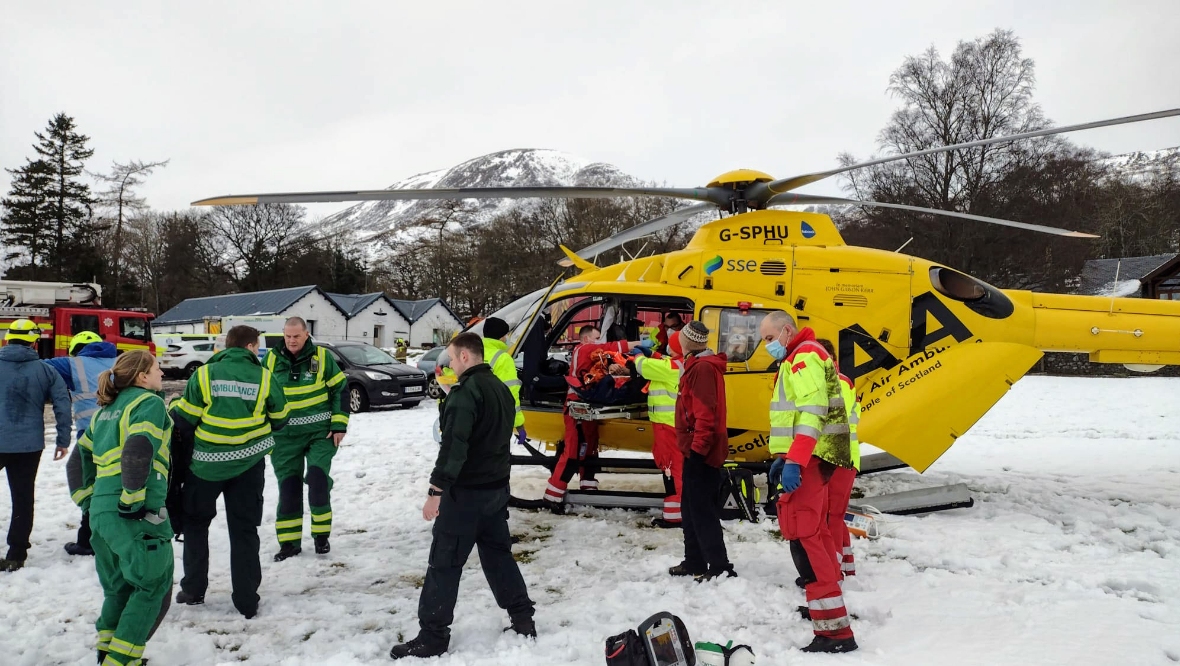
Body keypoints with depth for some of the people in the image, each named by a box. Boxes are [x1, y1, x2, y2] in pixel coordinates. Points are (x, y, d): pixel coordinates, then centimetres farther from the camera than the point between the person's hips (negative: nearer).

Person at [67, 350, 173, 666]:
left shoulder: (105, 410, 20)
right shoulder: (150, 402, -5)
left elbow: (80, 459, 23)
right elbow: (138, 453, -20)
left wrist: (88, 502, 26)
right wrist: (133, 502, -17)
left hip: (101, 510, 8)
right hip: (138, 514, -8)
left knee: (119, 586, 21)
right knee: (153, 586, 4)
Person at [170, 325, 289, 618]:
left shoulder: (204, 374, -6)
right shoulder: (264, 377, -5)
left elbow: (184, 420, -4)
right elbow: (279, 420, 5)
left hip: (206, 464, 0)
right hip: (249, 464, 0)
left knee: (195, 522, 21)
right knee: (244, 530, 9)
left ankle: (193, 590, 25)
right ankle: (247, 601, 10)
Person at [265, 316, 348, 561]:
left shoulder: (322, 357, -6)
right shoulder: (272, 360, 1)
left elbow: (340, 390, -1)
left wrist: (339, 425, -7)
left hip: (320, 432, -2)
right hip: (285, 435, 3)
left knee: (318, 479, -10)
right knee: (288, 486, 4)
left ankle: (321, 535, 7)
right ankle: (289, 542, 13)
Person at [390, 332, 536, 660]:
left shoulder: (466, 391, -18)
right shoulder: (501, 388, 12)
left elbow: (454, 445, -24)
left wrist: (436, 489, -21)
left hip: (466, 491, -9)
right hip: (497, 487, 9)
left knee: (444, 562, -1)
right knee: (498, 553, 18)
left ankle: (433, 635, 5)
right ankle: (523, 619, 23)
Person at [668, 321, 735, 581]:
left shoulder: (702, 367, -15)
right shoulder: (700, 366, 17)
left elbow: (706, 413, -23)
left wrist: (698, 447, -23)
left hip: (701, 451, -11)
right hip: (698, 450, 11)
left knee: (702, 510, -8)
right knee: (691, 508, 15)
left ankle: (720, 567, -4)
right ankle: (695, 562, 23)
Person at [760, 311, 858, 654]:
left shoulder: (805, 356, -11)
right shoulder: (798, 360, 22)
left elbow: (812, 412, -23)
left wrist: (793, 461, -29)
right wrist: (784, 457, 20)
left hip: (809, 458, -11)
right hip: (808, 457, 11)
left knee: (802, 535, -15)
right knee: (815, 530, 19)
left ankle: (834, 629, -17)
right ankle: (827, 603, 33)